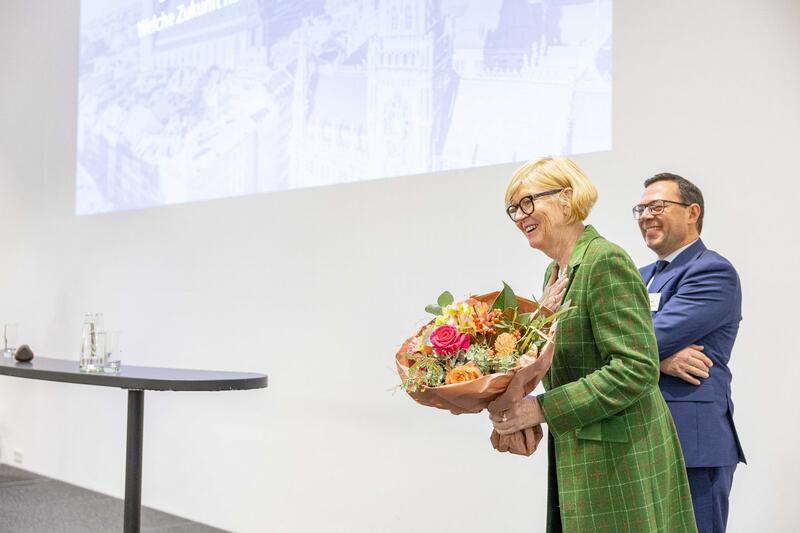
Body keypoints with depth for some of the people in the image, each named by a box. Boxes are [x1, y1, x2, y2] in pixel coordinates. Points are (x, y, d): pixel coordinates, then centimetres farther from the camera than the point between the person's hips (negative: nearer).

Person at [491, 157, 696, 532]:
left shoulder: (605, 260, -15)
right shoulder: (555, 271, 13)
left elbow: (637, 369, -21)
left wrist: (542, 409, -21)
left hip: (618, 459, -8)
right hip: (573, 456, 8)